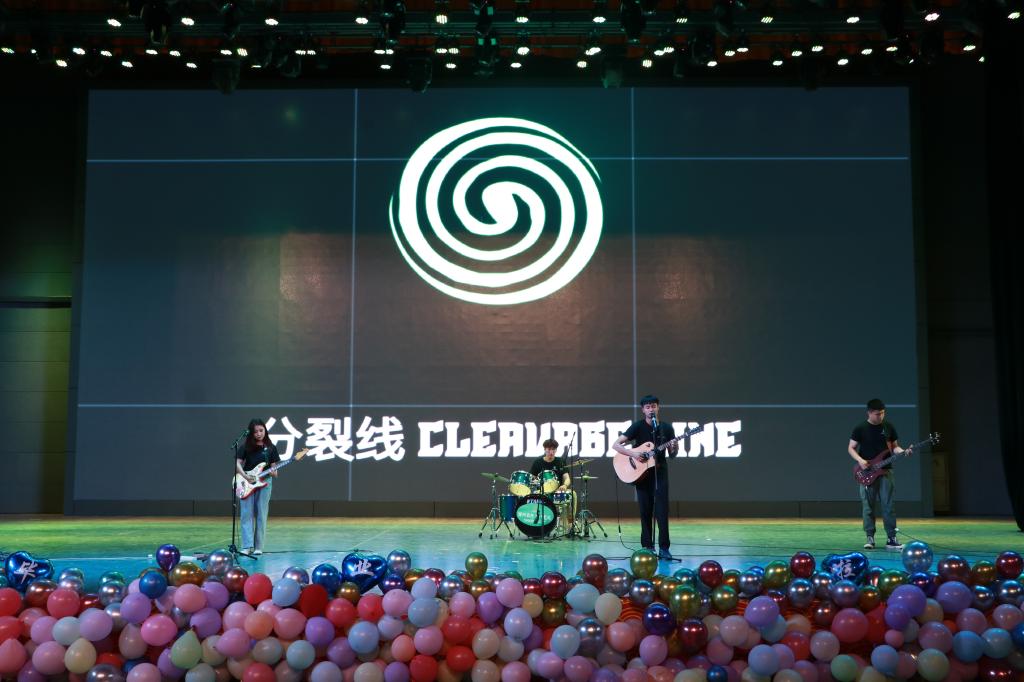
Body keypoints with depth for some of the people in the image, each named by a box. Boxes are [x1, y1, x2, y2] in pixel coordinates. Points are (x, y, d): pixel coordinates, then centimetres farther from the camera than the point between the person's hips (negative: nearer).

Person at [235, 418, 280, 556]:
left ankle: (258, 547, 5)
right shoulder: (245, 447, 3)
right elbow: (238, 463, -2)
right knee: (247, 514, -6)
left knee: (261, 515, 0)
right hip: (247, 482, 0)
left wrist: (274, 473, -16)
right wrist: (245, 476, -17)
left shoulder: (271, 448, 6)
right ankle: (248, 546, -8)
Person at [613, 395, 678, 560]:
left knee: (662, 510, -7)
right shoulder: (638, 426, -4)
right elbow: (615, 445, -9)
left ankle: (664, 548, -3)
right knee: (645, 511, 2)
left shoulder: (666, 428, 3)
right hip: (641, 472, -1)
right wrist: (633, 453, -22)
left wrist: (675, 448, -13)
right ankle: (647, 546, 11)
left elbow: (672, 455, 9)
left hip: (660, 472, 1)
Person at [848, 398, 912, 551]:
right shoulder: (860, 428, -2)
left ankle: (891, 538, 2)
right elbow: (851, 448, 2)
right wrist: (860, 460, -15)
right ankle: (870, 538, 8)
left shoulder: (889, 427, 6)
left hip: (885, 471, 2)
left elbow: (894, 447, 12)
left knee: (889, 505, -3)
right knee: (868, 506, 1)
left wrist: (903, 452, -9)